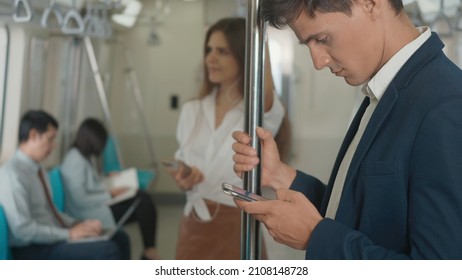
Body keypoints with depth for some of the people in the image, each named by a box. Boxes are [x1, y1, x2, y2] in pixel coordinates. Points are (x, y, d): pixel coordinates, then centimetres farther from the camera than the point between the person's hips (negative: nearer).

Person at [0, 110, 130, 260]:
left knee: (119, 238, 1)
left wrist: (80, 225, 4)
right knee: (107, 250, -23)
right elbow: (23, 230, -23)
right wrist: (69, 234, -18)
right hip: (33, 250, -10)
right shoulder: (12, 174, -18)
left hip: (52, 238, 10)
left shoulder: (36, 168, 13)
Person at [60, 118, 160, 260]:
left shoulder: (81, 156, 11)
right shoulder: (75, 161, -19)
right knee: (142, 203, -17)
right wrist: (110, 194, -16)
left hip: (97, 205, 10)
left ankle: (149, 250, -4)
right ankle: (149, 250, -1)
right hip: (88, 215, -10)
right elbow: (80, 201, -24)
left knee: (143, 198, -5)